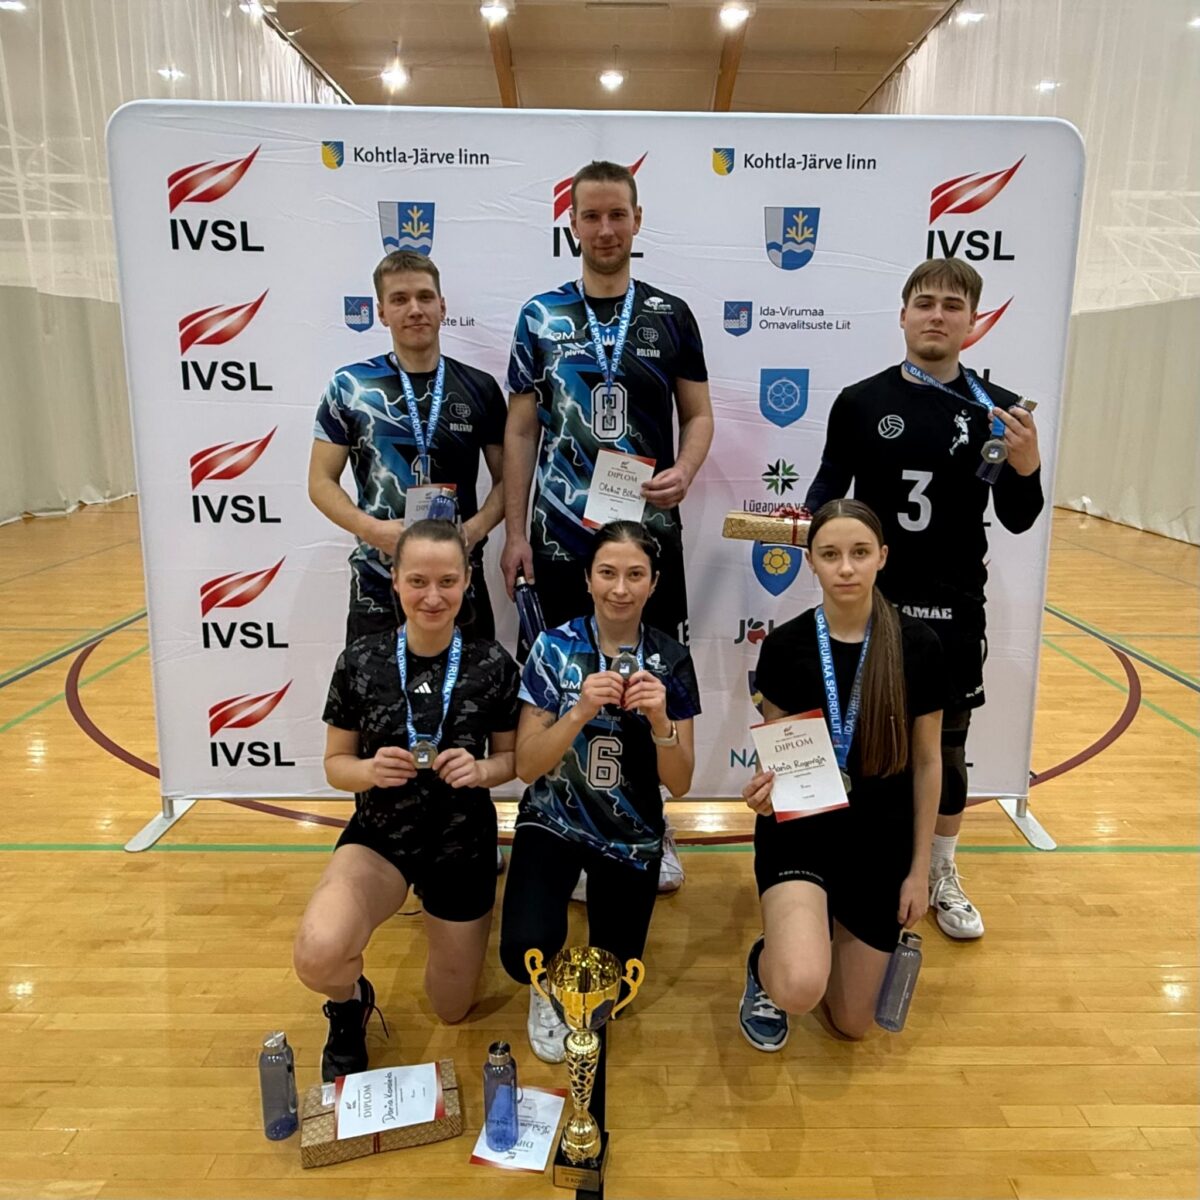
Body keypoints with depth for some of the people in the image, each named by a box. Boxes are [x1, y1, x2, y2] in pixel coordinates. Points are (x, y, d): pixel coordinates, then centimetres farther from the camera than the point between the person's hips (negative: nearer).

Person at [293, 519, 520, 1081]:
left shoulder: (492, 664, -14)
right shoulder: (360, 661, -13)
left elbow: (513, 757, -1)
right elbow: (335, 764, -3)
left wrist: (481, 770, -23)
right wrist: (371, 770, -25)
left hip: (463, 844, 1)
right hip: (379, 836, 0)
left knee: (451, 1010, 17)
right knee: (318, 955, -31)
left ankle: (445, 921, 49)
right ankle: (351, 1005, 8)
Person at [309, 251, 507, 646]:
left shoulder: (480, 388, 4)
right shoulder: (350, 386, 0)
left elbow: (505, 478, 8)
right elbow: (321, 482, 1)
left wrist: (476, 527, -12)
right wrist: (373, 530, -15)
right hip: (378, 584, -1)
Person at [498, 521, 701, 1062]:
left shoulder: (671, 661, -9)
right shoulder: (554, 649, -12)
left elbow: (679, 784, -9)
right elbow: (527, 767, -14)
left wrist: (660, 721, -28)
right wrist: (580, 711, -30)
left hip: (631, 837, 2)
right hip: (554, 822, -1)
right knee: (525, 952, -23)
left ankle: (601, 890, 39)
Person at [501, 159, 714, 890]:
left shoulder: (671, 316, 5)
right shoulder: (541, 317, 4)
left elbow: (699, 415, 6)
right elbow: (521, 429, 4)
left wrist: (685, 473, -16)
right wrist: (514, 531, -1)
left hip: (652, 532, 0)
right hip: (562, 534, 0)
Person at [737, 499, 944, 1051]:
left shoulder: (917, 645, -9)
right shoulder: (784, 645, -10)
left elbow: (927, 761, -1)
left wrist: (920, 869, 2)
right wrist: (763, 790, -22)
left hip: (882, 840, 2)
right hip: (800, 830, -1)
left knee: (851, 1024, 13)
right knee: (800, 989, -28)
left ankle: (830, 929, 43)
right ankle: (764, 964, 10)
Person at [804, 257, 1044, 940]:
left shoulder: (999, 410, 0)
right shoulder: (861, 402, -1)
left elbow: (1017, 520, 1)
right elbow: (830, 492, 3)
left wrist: (1027, 467, -18)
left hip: (954, 609, 1)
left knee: (947, 747, 13)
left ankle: (943, 873, 34)